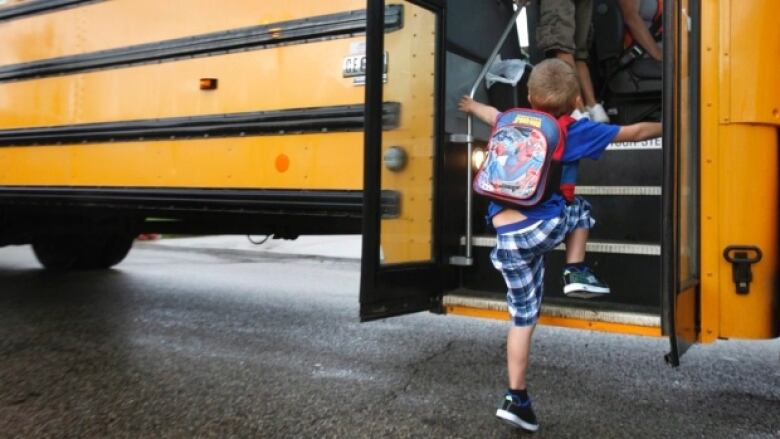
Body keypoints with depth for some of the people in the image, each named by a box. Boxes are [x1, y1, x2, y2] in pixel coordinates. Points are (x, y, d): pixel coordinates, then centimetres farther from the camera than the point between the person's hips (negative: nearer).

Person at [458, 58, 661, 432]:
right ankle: (576, 271, 20)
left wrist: (472, 106, 63)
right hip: (543, 228, -4)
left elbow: (492, 115, 40)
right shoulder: (576, 131, 5)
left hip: (506, 240, 4)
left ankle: (516, 398, 15)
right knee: (578, 208, 31)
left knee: (522, 317, 15)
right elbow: (634, 133, 14)